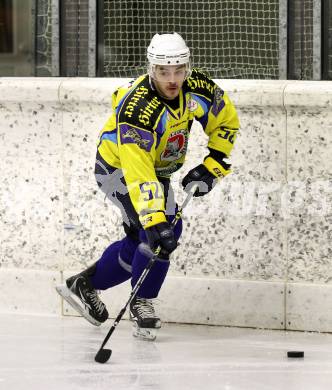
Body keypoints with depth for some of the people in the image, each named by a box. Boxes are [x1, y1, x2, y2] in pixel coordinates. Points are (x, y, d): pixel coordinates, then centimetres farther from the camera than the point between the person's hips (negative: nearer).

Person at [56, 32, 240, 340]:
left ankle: (85, 284, 31)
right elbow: (138, 174, -44)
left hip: (158, 168, 7)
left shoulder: (198, 88, -19)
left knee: (141, 241, 13)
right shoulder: (138, 108, -38)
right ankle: (142, 302, -4)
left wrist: (211, 168, -8)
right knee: (163, 233, -22)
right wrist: (155, 221, -51)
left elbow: (227, 121, 0)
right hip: (118, 167, -7)